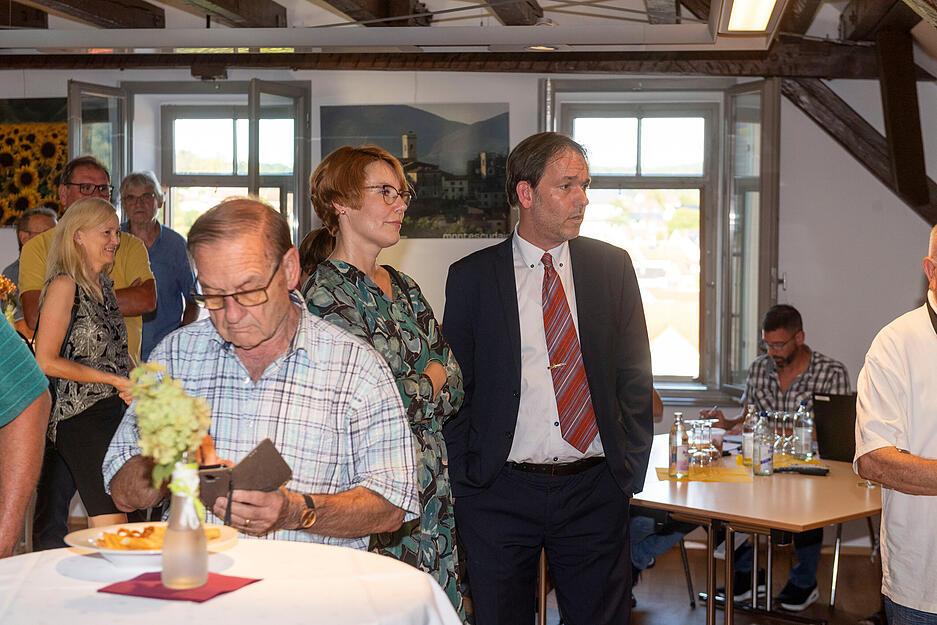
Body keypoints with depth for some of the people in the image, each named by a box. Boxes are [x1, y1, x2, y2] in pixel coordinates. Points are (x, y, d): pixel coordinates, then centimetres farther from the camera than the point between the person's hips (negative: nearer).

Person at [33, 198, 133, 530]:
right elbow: (46, 361, -12)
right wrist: (113, 379, -10)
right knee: (110, 523, -14)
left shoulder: (105, 285, 16)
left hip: (114, 411, 8)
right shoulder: (64, 285, -8)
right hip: (82, 418, -8)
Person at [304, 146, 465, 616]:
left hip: (431, 494, 7)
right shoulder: (325, 291, -10)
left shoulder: (404, 288, 15)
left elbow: (455, 385, 11)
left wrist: (415, 392, -8)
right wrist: (431, 380, -1)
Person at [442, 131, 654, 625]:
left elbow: (634, 377, 8)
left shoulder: (612, 266, 7)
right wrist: (465, 482, -3)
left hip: (594, 490, 2)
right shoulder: (471, 277, 2)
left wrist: (630, 469, 2)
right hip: (499, 492, -1)